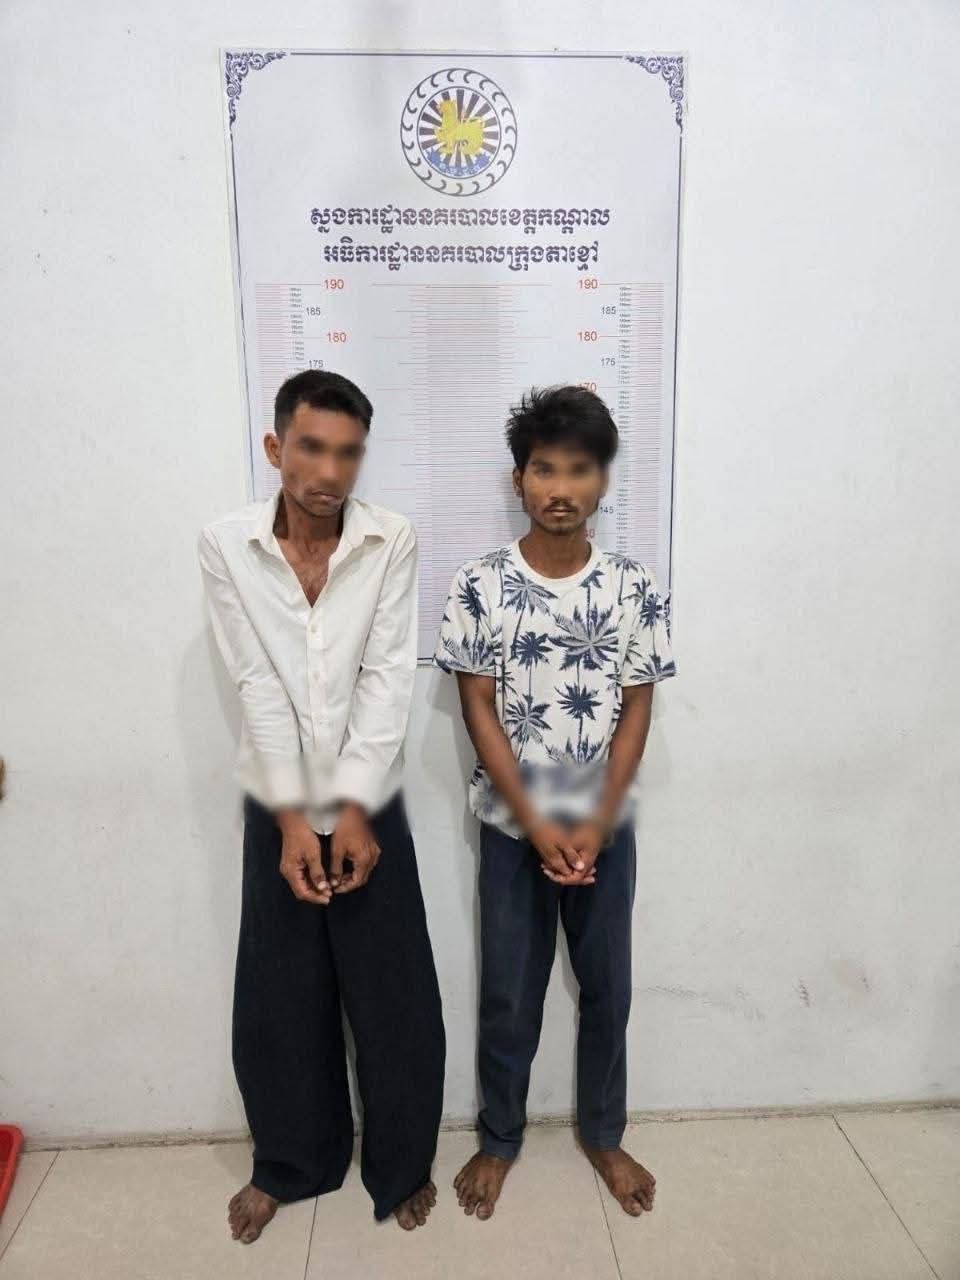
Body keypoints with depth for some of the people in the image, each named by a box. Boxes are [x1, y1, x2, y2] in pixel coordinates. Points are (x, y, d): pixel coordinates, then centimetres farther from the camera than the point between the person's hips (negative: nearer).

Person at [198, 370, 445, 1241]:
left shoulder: (393, 543, -8)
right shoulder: (226, 546, -7)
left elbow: (389, 679, -12)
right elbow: (258, 689, -11)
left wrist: (354, 808, -18)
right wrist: (292, 816, -15)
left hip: (371, 807, 0)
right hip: (276, 811, 1)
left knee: (394, 999, 10)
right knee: (279, 1000, 15)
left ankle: (402, 1164, 35)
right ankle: (292, 1161, 40)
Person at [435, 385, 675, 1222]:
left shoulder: (635, 589, -7)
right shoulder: (479, 587, -10)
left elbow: (636, 712, -4)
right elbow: (479, 711, -9)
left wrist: (595, 825, -11)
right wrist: (537, 825, -13)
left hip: (606, 826, 2)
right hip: (512, 825, -1)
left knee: (607, 988, 17)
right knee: (508, 994, 14)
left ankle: (604, 1135, 41)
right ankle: (499, 1140, 37)